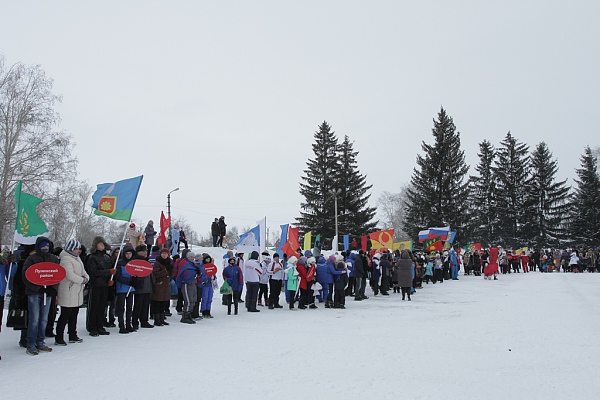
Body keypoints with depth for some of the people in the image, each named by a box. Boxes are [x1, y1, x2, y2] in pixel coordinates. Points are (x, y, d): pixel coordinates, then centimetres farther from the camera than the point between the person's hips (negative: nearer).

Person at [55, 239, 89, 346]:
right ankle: (58, 339, 3)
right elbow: (70, 274, -23)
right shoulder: (65, 259, -15)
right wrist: (82, 280, -14)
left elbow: (82, 271, 18)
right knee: (65, 316, -5)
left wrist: (86, 277, -2)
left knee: (74, 315, 16)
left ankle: (73, 336, 25)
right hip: (68, 293, -10)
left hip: (77, 292, 10)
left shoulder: (76, 258, 15)